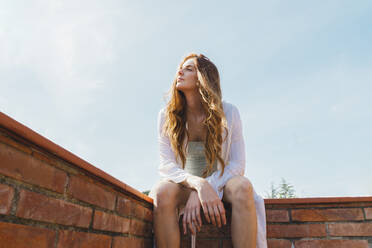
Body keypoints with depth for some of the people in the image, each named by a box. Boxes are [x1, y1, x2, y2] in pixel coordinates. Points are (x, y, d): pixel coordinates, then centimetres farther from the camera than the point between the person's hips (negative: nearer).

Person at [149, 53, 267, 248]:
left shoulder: (228, 112, -7)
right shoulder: (166, 116, -4)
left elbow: (237, 164, -11)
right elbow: (166, 165, -10)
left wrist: (197, 195, -25)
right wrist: (199, 184, -32)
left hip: (221, 182, 0)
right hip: (185, 185, 1)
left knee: (242, 186, -33)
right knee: (163, 192, -33)